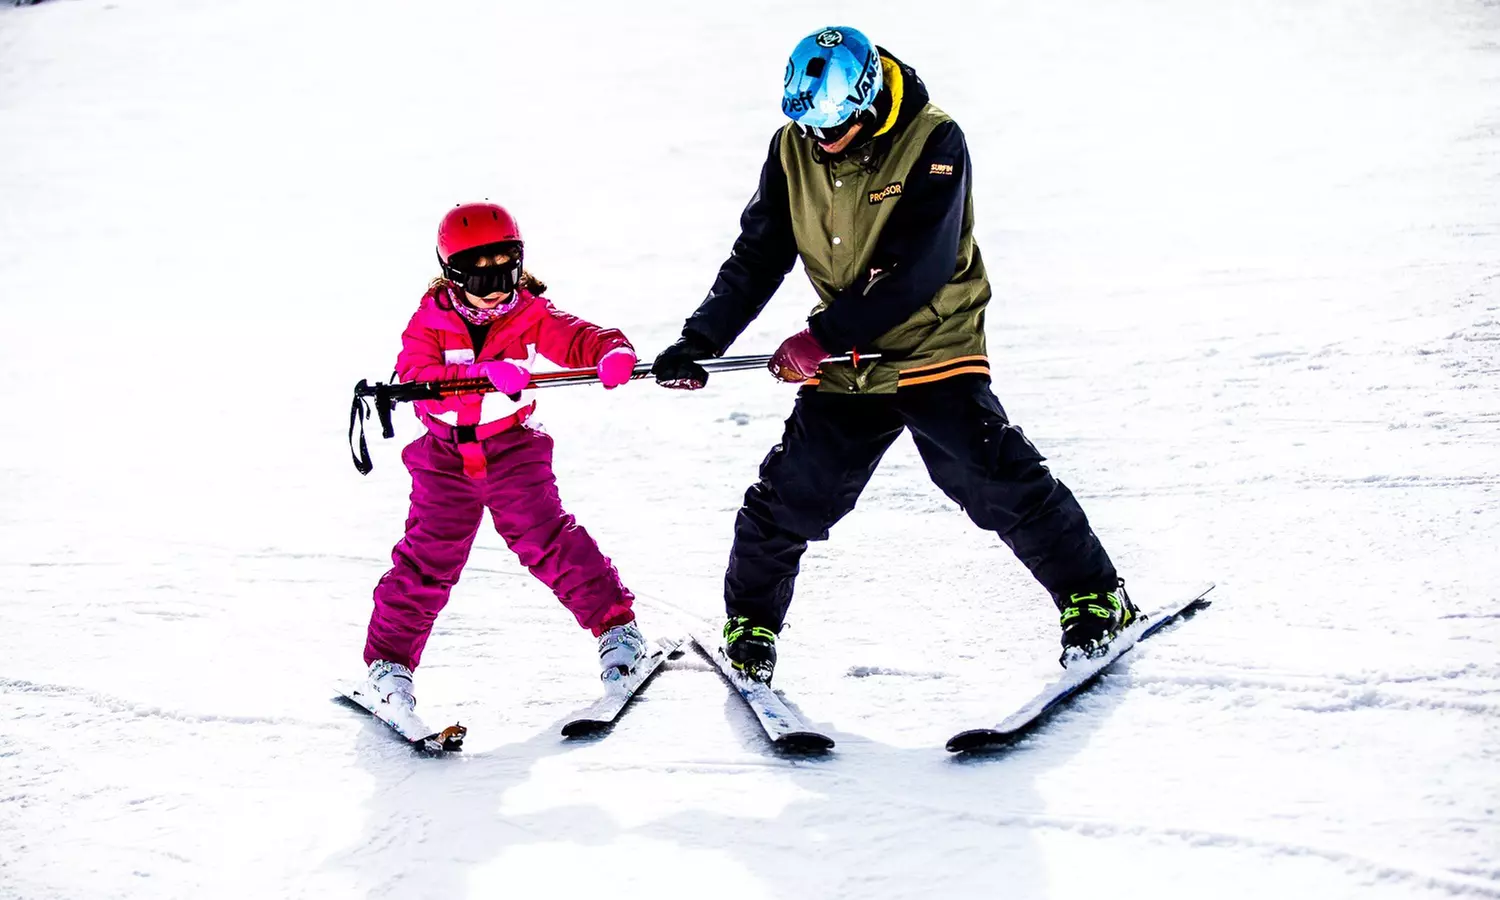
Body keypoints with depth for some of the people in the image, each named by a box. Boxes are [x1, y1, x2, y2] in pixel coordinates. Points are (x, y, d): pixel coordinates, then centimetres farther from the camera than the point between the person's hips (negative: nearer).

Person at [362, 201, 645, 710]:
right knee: (427, 558, -2)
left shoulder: (530, 315, -5)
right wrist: (483, 376, -37)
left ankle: (615, 623, 6)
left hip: (513, 450, 0)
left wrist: (612, 352, -41)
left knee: (548, 540, -8)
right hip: (446, 457, 0)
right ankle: (389, 659, 9)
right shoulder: (430, 323, -9)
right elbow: (415, 377, -23)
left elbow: (574, 339, -16)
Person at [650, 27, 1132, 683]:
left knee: (997, 481, -14)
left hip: (933, 350, -4)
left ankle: (1096, 599, 2)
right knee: (789, 498, 2)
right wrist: (699, 340, -5)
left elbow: (916, 271, -23)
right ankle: (751, 623, 23)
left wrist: (823, 337, -25)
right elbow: (758, 256, 5)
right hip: (843, 365, 4)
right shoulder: (793, 149, -2)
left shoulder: (933, 144, -17)